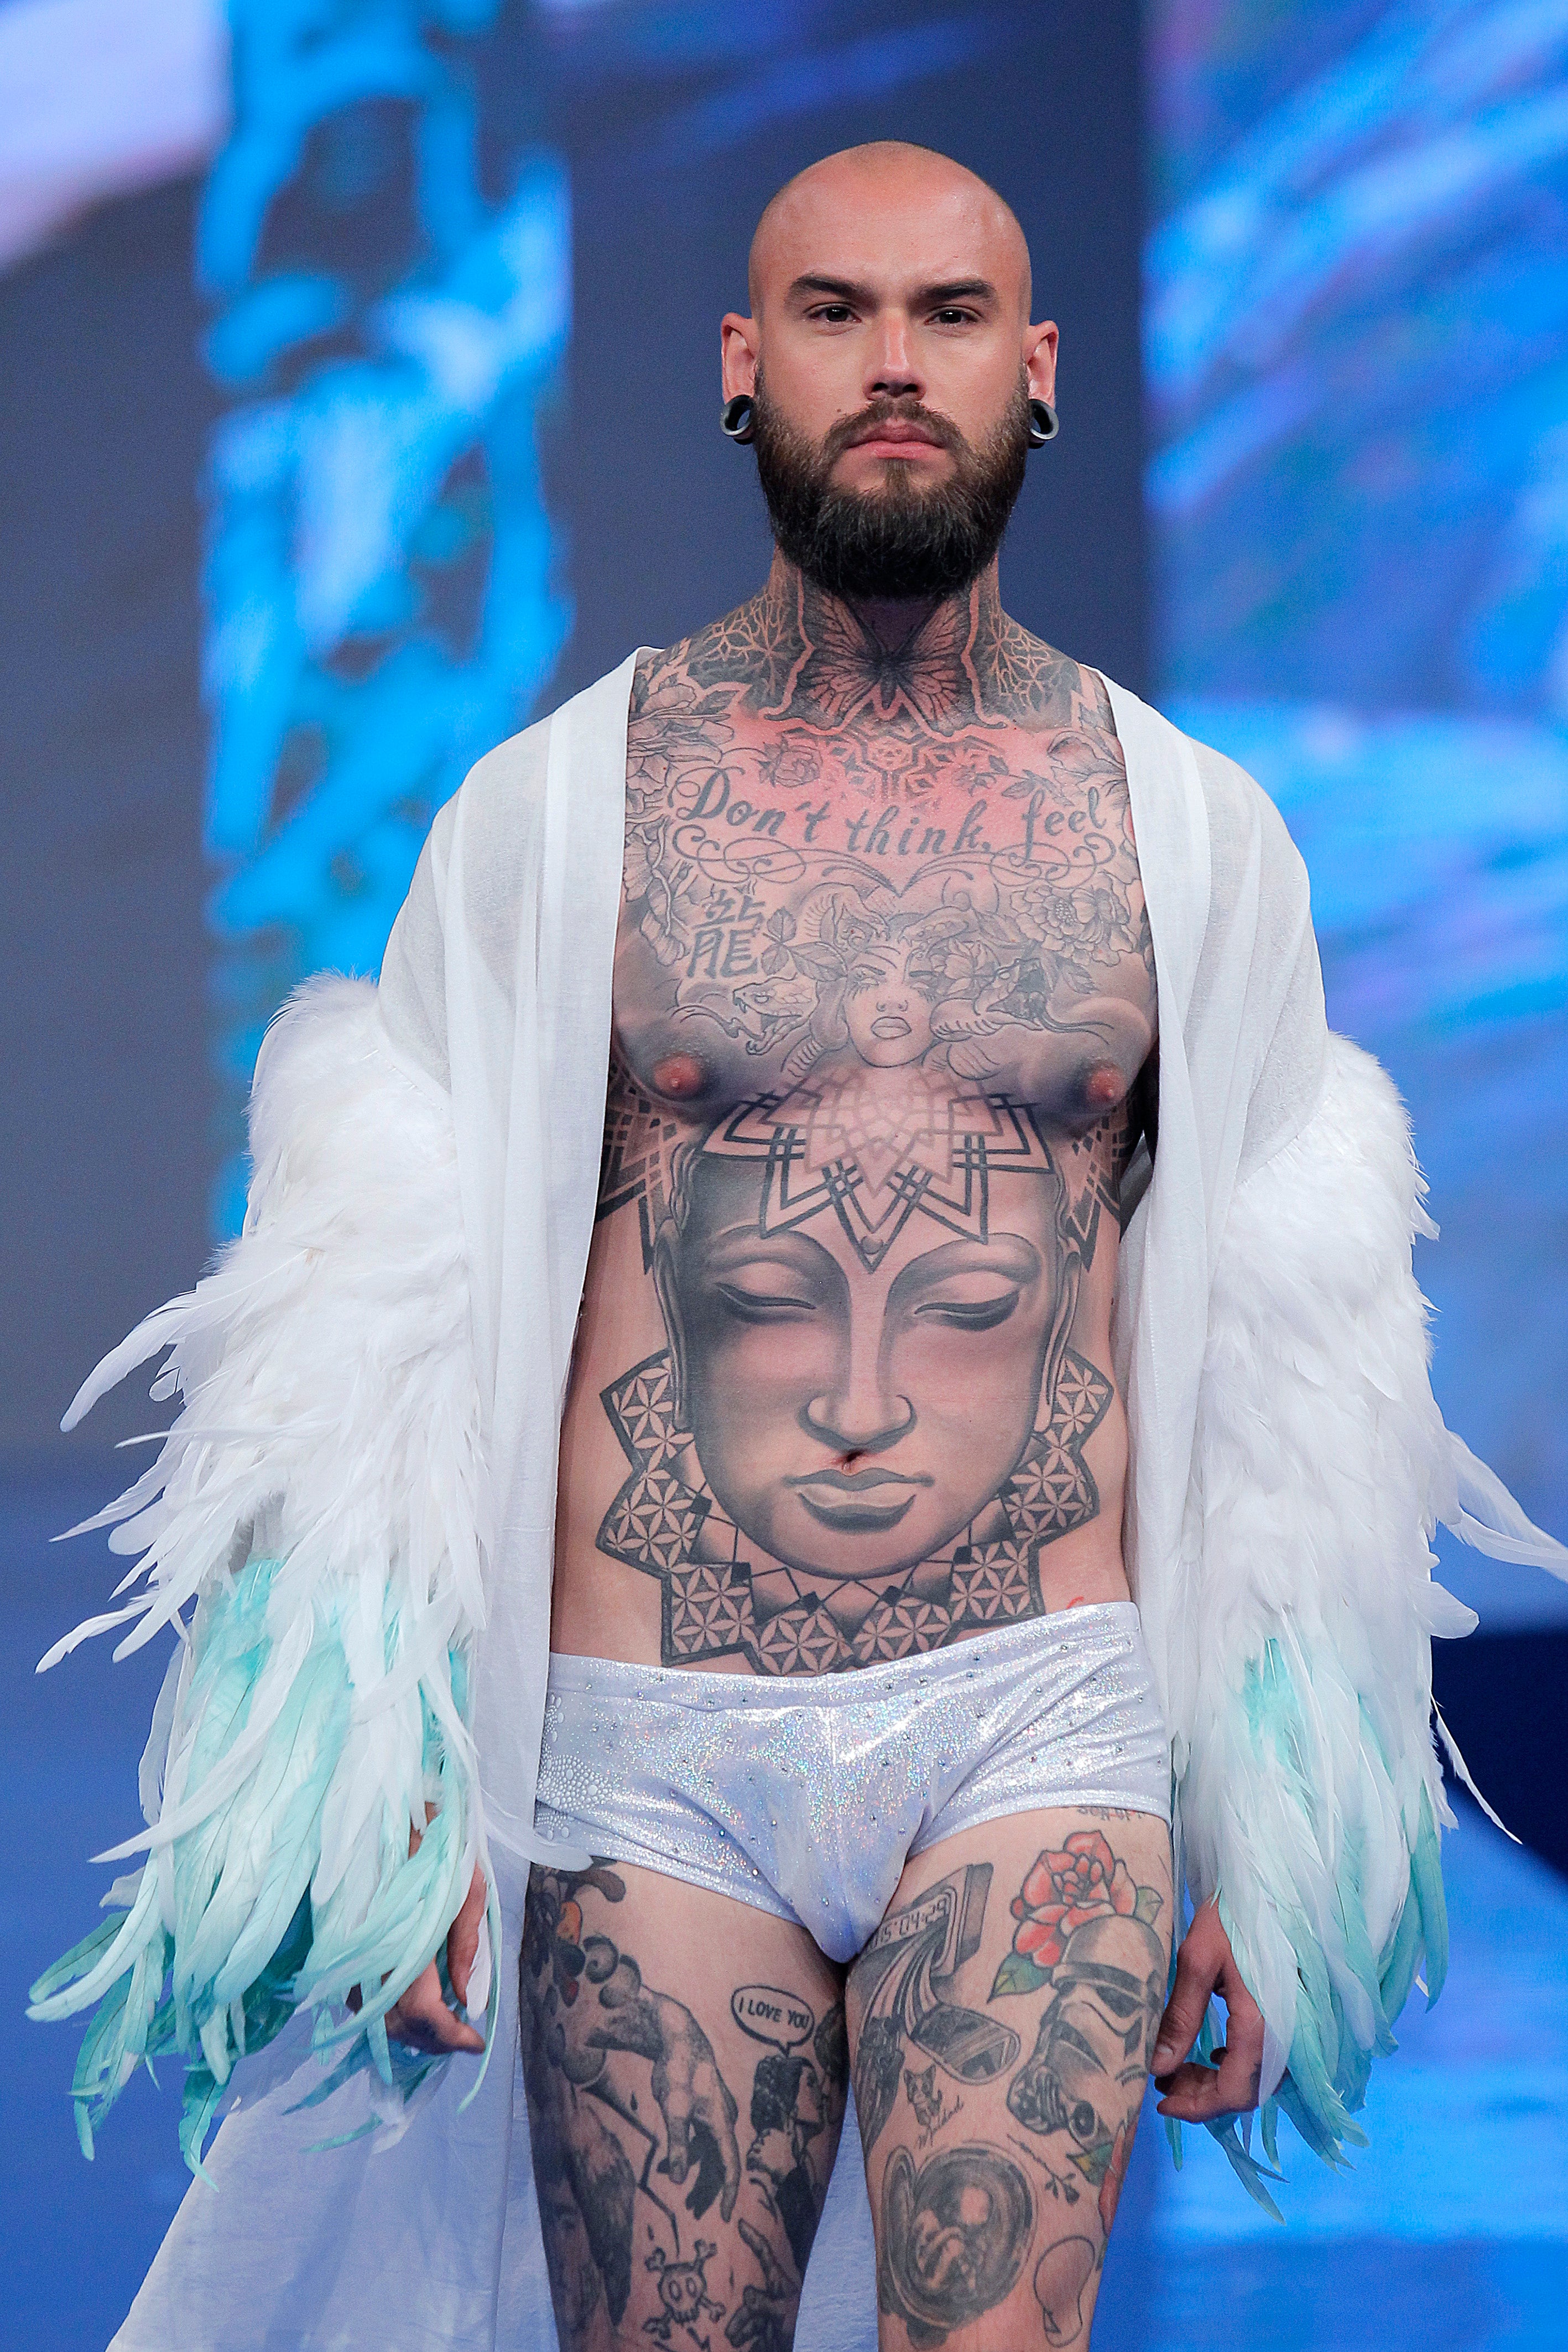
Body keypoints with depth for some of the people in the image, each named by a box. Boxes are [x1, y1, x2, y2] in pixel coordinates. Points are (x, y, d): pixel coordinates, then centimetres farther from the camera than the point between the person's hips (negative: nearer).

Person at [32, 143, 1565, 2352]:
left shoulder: (1192, 830, 9)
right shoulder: (549, 811, 5)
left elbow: (1286, 1355, 12)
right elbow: (393, 1309, 5)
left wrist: (1260, 1840, 10)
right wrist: (385, 1795, -2)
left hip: (1042, 1736, 0)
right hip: (644, 1754, 0)